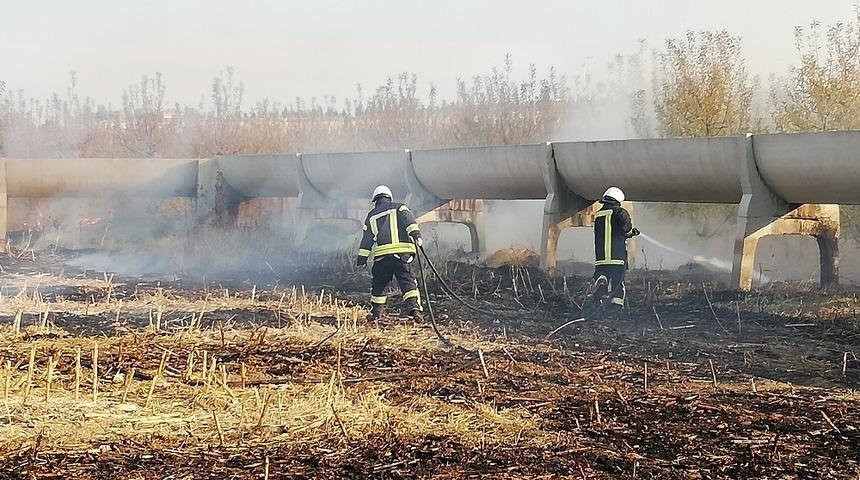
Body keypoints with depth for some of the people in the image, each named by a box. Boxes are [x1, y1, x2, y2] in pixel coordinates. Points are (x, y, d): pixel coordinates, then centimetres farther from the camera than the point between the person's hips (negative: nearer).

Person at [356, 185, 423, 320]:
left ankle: (376, 311, 18)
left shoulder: (371, 216, 20)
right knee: (407, 281, -5)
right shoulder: (399, 207, 14)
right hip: (402, 252, -2)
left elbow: (366, 239, 19)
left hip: (381, 254, 2)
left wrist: (362, 258, 21)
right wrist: (416, 234, -16)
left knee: (378, 283, 15)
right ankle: (414, 307, -21)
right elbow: (409, 221, -6)